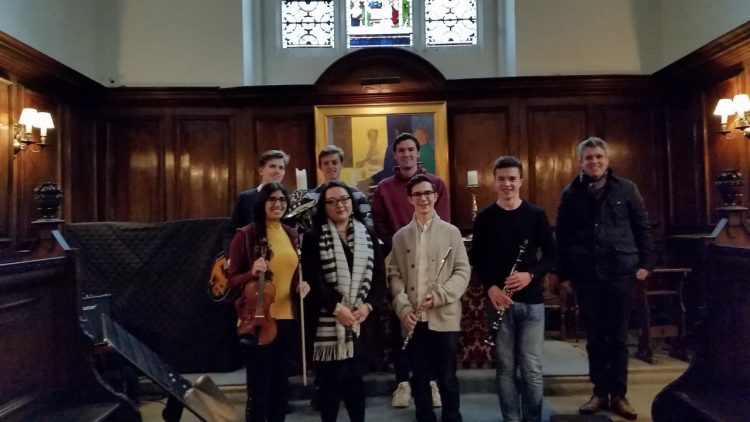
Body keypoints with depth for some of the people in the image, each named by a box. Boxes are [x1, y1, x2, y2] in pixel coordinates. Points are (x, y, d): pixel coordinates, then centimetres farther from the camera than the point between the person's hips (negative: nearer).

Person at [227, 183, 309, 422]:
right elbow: (232, 279, -4)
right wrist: (252, 273, -23)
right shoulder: (246, 235, -7)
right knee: (259, 387, 2)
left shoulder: (292, 235, 8)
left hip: (288, 319, 5)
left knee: (281, 384, 16)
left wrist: (302, 284, -2)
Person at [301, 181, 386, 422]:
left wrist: (368, 305, -9)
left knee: (355, 377, 11)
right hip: (327, 322, -2)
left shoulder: (368, 235, 11)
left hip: (362, 320, 3)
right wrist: (337, 307, -17)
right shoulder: (314, 237, 1)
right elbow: (313, 279, -8)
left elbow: (379, 276, 5)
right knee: (329, 380, 4)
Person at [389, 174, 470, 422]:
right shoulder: (400, 236, 6)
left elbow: (463, 271, -2)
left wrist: (439, 295, -15)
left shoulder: (451, 232, 2)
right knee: (419, 378, 11)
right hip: (414, 320, 2)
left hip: (444, 318, -1)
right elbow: (394, 275, 3)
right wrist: (403, 308, -10)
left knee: (447, 378, 8)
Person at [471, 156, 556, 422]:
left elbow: (551, 255, 3)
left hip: (531, 301, 0)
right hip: (498, 300, 0)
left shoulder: (536, 215, 2)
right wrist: (490, 287, -12)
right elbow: (477, 259, 4)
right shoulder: (484, 218, 2)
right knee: (505, 367, 7)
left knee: (532, 368, 4)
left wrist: (531, 274, -14)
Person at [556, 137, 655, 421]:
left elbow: (643, 227, 5)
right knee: (594, 337, 8)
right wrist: (564, 272, 2)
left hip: (620, 272, 0)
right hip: (586, 275, 1)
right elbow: (562, 236, 5)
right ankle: (600, 393, 20)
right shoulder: (571, 193, 4)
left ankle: (618, 395, 19)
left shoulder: (625, 189, 4)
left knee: (618, 336, 7)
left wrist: (646, 263, -2)